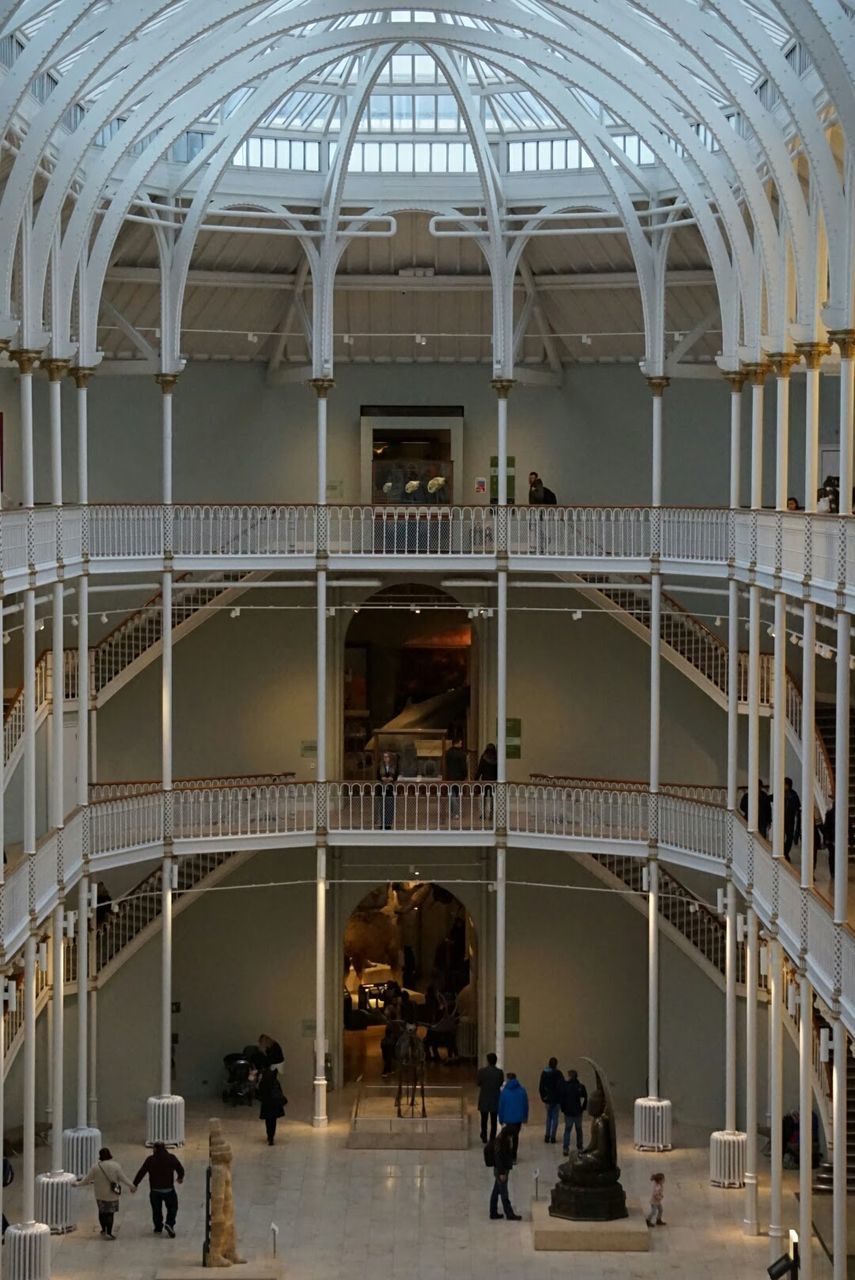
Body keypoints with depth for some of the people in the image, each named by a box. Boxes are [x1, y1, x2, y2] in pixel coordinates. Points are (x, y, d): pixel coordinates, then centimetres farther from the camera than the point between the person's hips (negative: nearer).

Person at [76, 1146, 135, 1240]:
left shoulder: (96, 1166, -9)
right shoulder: (115, 1166, -12)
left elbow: (87, 1180, -4)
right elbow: (123, 1178, -12)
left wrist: (78, 1184, 11)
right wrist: (131, 1186, -3)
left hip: (100, 1195, 2)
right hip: (112, 1195, -2)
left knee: (102, 1212, 19)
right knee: (110, 1213, 5)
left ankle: (104, 1230, 33)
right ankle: (108, 1233, 1)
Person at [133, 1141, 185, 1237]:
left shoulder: (150, 1160, -3)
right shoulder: (171, 1158, -3)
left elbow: (141, 1172, -4)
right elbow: (180, 1168, 5)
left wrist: (134, 1185, 4)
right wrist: (180, 1178, 26)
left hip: (155, 1190, 1)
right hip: (168, 1189, -1)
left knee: (156, 1209, 16)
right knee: (172, 1208, 12)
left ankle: (158, 1228, 21)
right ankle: (170, 1224, -9)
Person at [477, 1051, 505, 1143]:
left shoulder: (482, 1071, -13)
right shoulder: (500, 1072, -10)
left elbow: (478, 1083, -4)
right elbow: (501, 1083, 1)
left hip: (484, 1099, -1)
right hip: (495, 1099, 1)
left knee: (484, 1119, 14)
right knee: (494, 1120, 8)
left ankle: (484, 1137, 18)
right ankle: (493, 1138, 7)